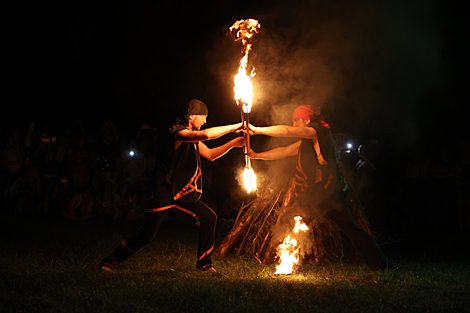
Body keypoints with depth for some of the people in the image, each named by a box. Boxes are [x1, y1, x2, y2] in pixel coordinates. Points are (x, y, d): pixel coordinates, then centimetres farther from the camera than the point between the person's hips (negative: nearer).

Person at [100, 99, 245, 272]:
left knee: (209, 218, 3)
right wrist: (234, 127, -25)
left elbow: (210, 154, 22)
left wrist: (233, 143, 11)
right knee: (147, 235, -11)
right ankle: (110, 261, 5)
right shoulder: (177, 132, -18)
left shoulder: (192, 137, 14)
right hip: (163, 193, -9)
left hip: (182, 193, 10)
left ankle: (204, 263, 14)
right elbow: (206, 134, -33)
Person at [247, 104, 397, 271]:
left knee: (287, 224, -5)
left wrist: (257, 130, -8)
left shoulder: (319, 131, -5)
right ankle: (382, 264, 17)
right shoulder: (307, 141, 22)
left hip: (322, 192, -10)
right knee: (352, 229, 16)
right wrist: (256, 155, 18)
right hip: (335, 194, 10)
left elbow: (287, 131, -14)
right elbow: (284, 151, 22)